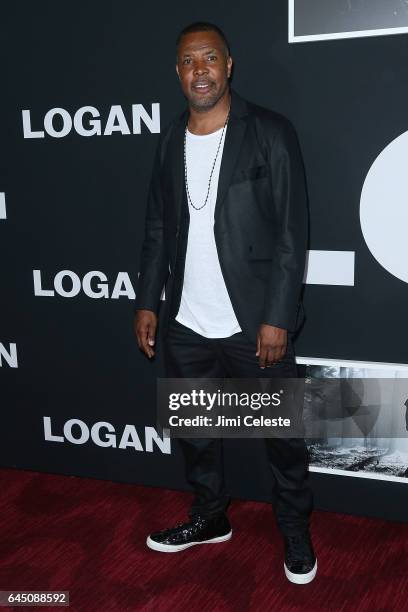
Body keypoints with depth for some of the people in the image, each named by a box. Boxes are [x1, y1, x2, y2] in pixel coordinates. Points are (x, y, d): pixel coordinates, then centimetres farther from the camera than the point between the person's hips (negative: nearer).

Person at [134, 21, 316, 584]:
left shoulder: (271, 133, -8)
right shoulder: (170, 141, 7)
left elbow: (292, 233, -11)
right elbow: (158, 229, 12)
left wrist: (277, 317, -15)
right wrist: (148, 301, 8)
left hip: (254, 325, -5)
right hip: (186, 326, 5)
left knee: (283, 435, 8)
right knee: (193, 430, 18)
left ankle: (297, 534, 31)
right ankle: (210, 518, 41)